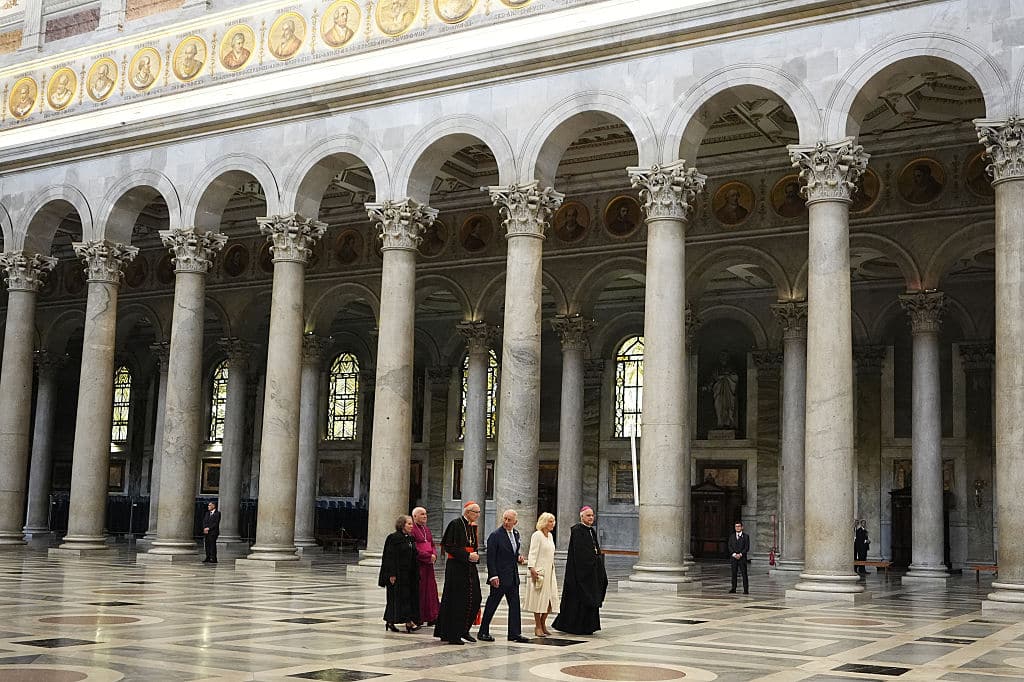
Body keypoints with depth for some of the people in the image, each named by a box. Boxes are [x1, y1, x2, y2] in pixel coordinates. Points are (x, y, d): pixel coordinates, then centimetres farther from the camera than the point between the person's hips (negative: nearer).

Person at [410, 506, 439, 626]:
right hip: (417, 564, -8)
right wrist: (428, 556, -16)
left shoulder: (427, 530, 19)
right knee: (418, 590, -5)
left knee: (431, 589, 6)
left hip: (429, 564, 8)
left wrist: (434, 555, 0)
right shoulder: (412, 529, -9)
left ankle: (431, 617, 10)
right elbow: (413, 549, -16)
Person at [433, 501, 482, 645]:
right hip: (456, 567, -8)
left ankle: (463, 630, 17)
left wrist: (475, 556, 0)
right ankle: (452, 635, 5)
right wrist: (467, 555, -21)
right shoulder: (456, 524, -11)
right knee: (456, 601, -3)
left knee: (474, 599, 4)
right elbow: (449, 547, -16)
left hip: (470, 568, 8)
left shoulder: (473, 526, 13)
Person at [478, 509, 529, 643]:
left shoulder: (516, 533, 10)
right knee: (492, 604, 0)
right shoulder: (495, 535, -12)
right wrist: (493, 576, -19)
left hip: (513, 576, 7)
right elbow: (490, 558, -14)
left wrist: (518, 558, 1)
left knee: (515, 604, 6)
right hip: (499, 577, -7)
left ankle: (515, 633, 11)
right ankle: (483, 632, 10)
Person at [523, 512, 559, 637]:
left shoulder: (550, 536, 14)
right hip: (540, 571, -8)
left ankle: (543, 624, 18)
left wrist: (552, 568, 17)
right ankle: (538, 627, 6)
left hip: (550, 571, 8)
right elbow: (533, 554, -15)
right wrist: (532, 568, -23)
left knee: (550, 599, 6)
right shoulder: (537, 535, -11)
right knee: (539, 598, -1)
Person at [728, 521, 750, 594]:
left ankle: (746, 590, -5)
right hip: (733, 558, 3)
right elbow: (730, 547, 4)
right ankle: (733, 589, 7)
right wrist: (734, 554, -11)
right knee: (734, 574, 3)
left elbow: (747, 547, -3)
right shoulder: (732, 536, 11)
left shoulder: (746, 536, 3)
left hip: (742, 557, -3)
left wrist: (740, 554, -14)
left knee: (744, 574, -5)